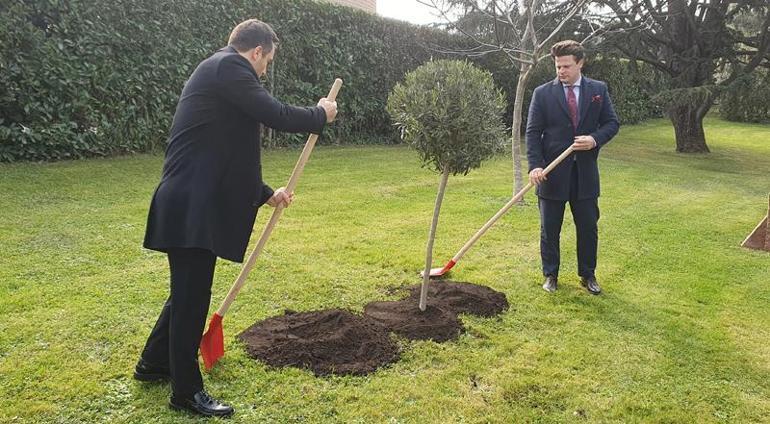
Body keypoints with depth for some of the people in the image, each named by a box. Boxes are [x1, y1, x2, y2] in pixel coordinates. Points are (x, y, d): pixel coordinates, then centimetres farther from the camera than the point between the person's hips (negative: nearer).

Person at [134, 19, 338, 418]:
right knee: (191, 297, 0)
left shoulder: (215, 71, 22)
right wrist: (320, 114, 3)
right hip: (192, 208, -10)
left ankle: (153, 363, 39)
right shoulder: (229, 66, -9)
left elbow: (225, 156, 25)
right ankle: (187, 391, 14)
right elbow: (276, 115, -16)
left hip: (193, 204, 10)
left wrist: (266, 194, 28)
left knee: (190, 291, 22)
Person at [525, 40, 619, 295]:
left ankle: (588, 275, 27)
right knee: (549, 229, 8)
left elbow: (612, 123, 7)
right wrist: (535, 165, -17)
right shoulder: (543, 93, -2)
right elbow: (533, 132, -4)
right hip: (552, 172, -1)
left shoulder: (599, 90, 4)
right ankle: (550, 275, 24)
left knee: (588, 228, 10)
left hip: (585, 172, 2)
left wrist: (595, 139, -14)